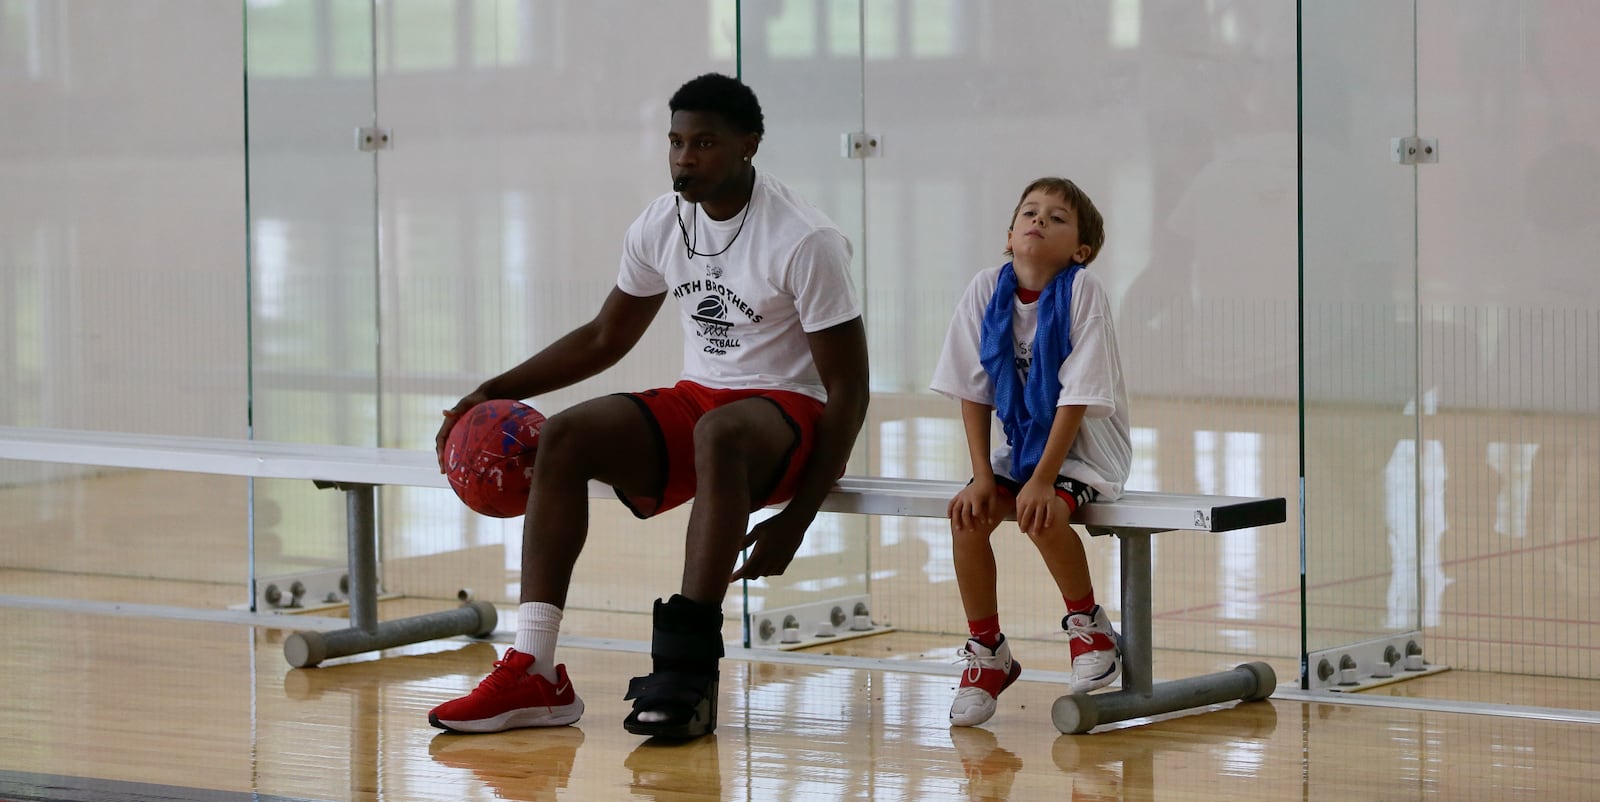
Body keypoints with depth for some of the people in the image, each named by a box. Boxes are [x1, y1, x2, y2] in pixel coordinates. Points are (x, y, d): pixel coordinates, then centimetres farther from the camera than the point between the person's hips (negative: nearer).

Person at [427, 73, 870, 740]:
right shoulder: (661, 226, 4)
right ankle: (533, 674, -25)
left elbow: (849, 391, -14)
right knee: (563, 437, -18)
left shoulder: (806, 242, -16)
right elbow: (606, 336, 19)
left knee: (719, 433, -41)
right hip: (698, 399, 6)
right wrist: (496, 390, 6)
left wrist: (795, 522, -21)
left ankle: (687, 667, -43)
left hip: (790, 413, -6)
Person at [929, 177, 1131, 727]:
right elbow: (973, 392, -1)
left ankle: (1089, 626, -4)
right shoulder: (987, 290, -5)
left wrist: (1042, 479, -23)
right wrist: (982, 475, -9)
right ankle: (986, 652, -3)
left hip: (1085, 445, -4)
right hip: (1021, 440, 4)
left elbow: (1077, 396, -19)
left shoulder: (1082, 292, -16)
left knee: (1043, 515, -31)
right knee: (967, 517, -20)